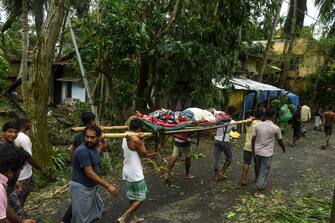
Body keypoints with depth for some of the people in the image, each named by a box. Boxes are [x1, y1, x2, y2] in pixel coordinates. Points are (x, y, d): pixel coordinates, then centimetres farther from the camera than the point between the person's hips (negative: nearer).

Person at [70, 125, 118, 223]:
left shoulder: (93, 148, 2)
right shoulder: (82, 151, -26)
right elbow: (90, 173, -29)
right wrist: (108, 186, -27)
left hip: (91, 187, 9)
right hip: (81, 188, -9)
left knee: (97, 212, 24)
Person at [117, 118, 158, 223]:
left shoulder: (125, 138, 6)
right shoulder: (136, 139, -22)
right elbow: (144, 153, -9)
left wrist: (150, 154, 14)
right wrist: (141, 140, -7)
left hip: (127, 172, 9)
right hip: (135, 174, -9)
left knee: (133, 197, 22)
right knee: (140, 198, 5)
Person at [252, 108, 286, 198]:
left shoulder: (258, 125, -1)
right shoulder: (276, 128, -12)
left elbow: (253, 139, 3)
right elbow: (280, 141, 2)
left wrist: (253, 150, 16)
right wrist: (283, 148, 22)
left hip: (257, 152, 5)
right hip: (267, 153, -5)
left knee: (259, 170, 22)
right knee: (264, 172, 4)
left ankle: (260, 185, 42)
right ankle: (258, 192, 6)